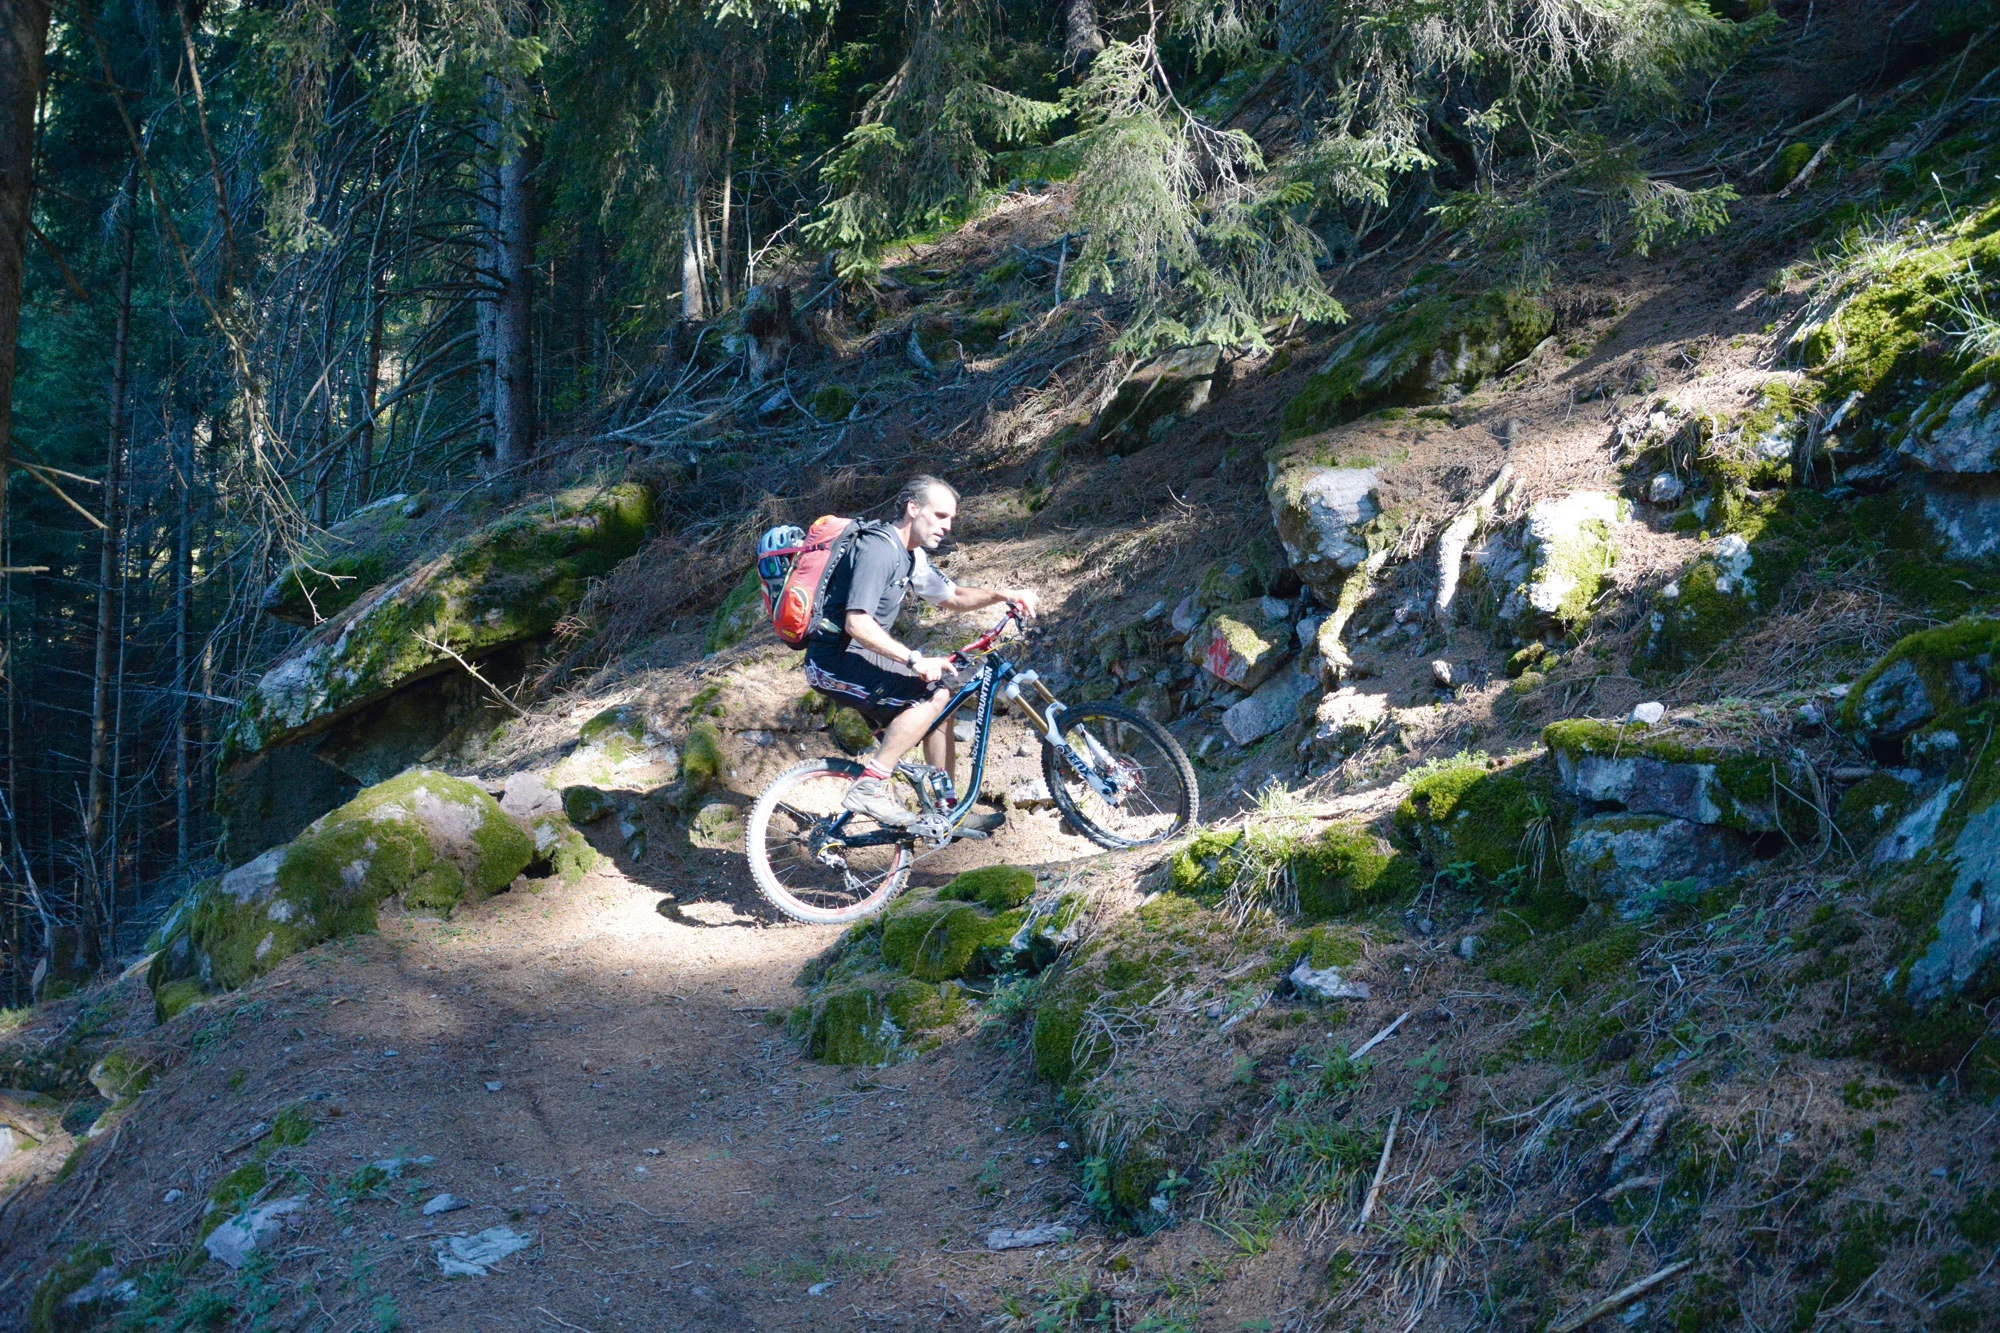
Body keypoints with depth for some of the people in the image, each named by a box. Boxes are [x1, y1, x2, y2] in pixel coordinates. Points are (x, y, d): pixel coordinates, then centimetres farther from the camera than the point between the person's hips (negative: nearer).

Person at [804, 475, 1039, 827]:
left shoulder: (911, 555, 12)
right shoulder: (878, 549, -20)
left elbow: (952, 597, 22)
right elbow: (857, 623, -28)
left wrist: (1004, 595, 5)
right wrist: (915, 660, -32)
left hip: (856, 657, 10)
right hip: (835, 661, -10)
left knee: (939, 703, 12)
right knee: (933, 695, -21)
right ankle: (869, 788, -22)